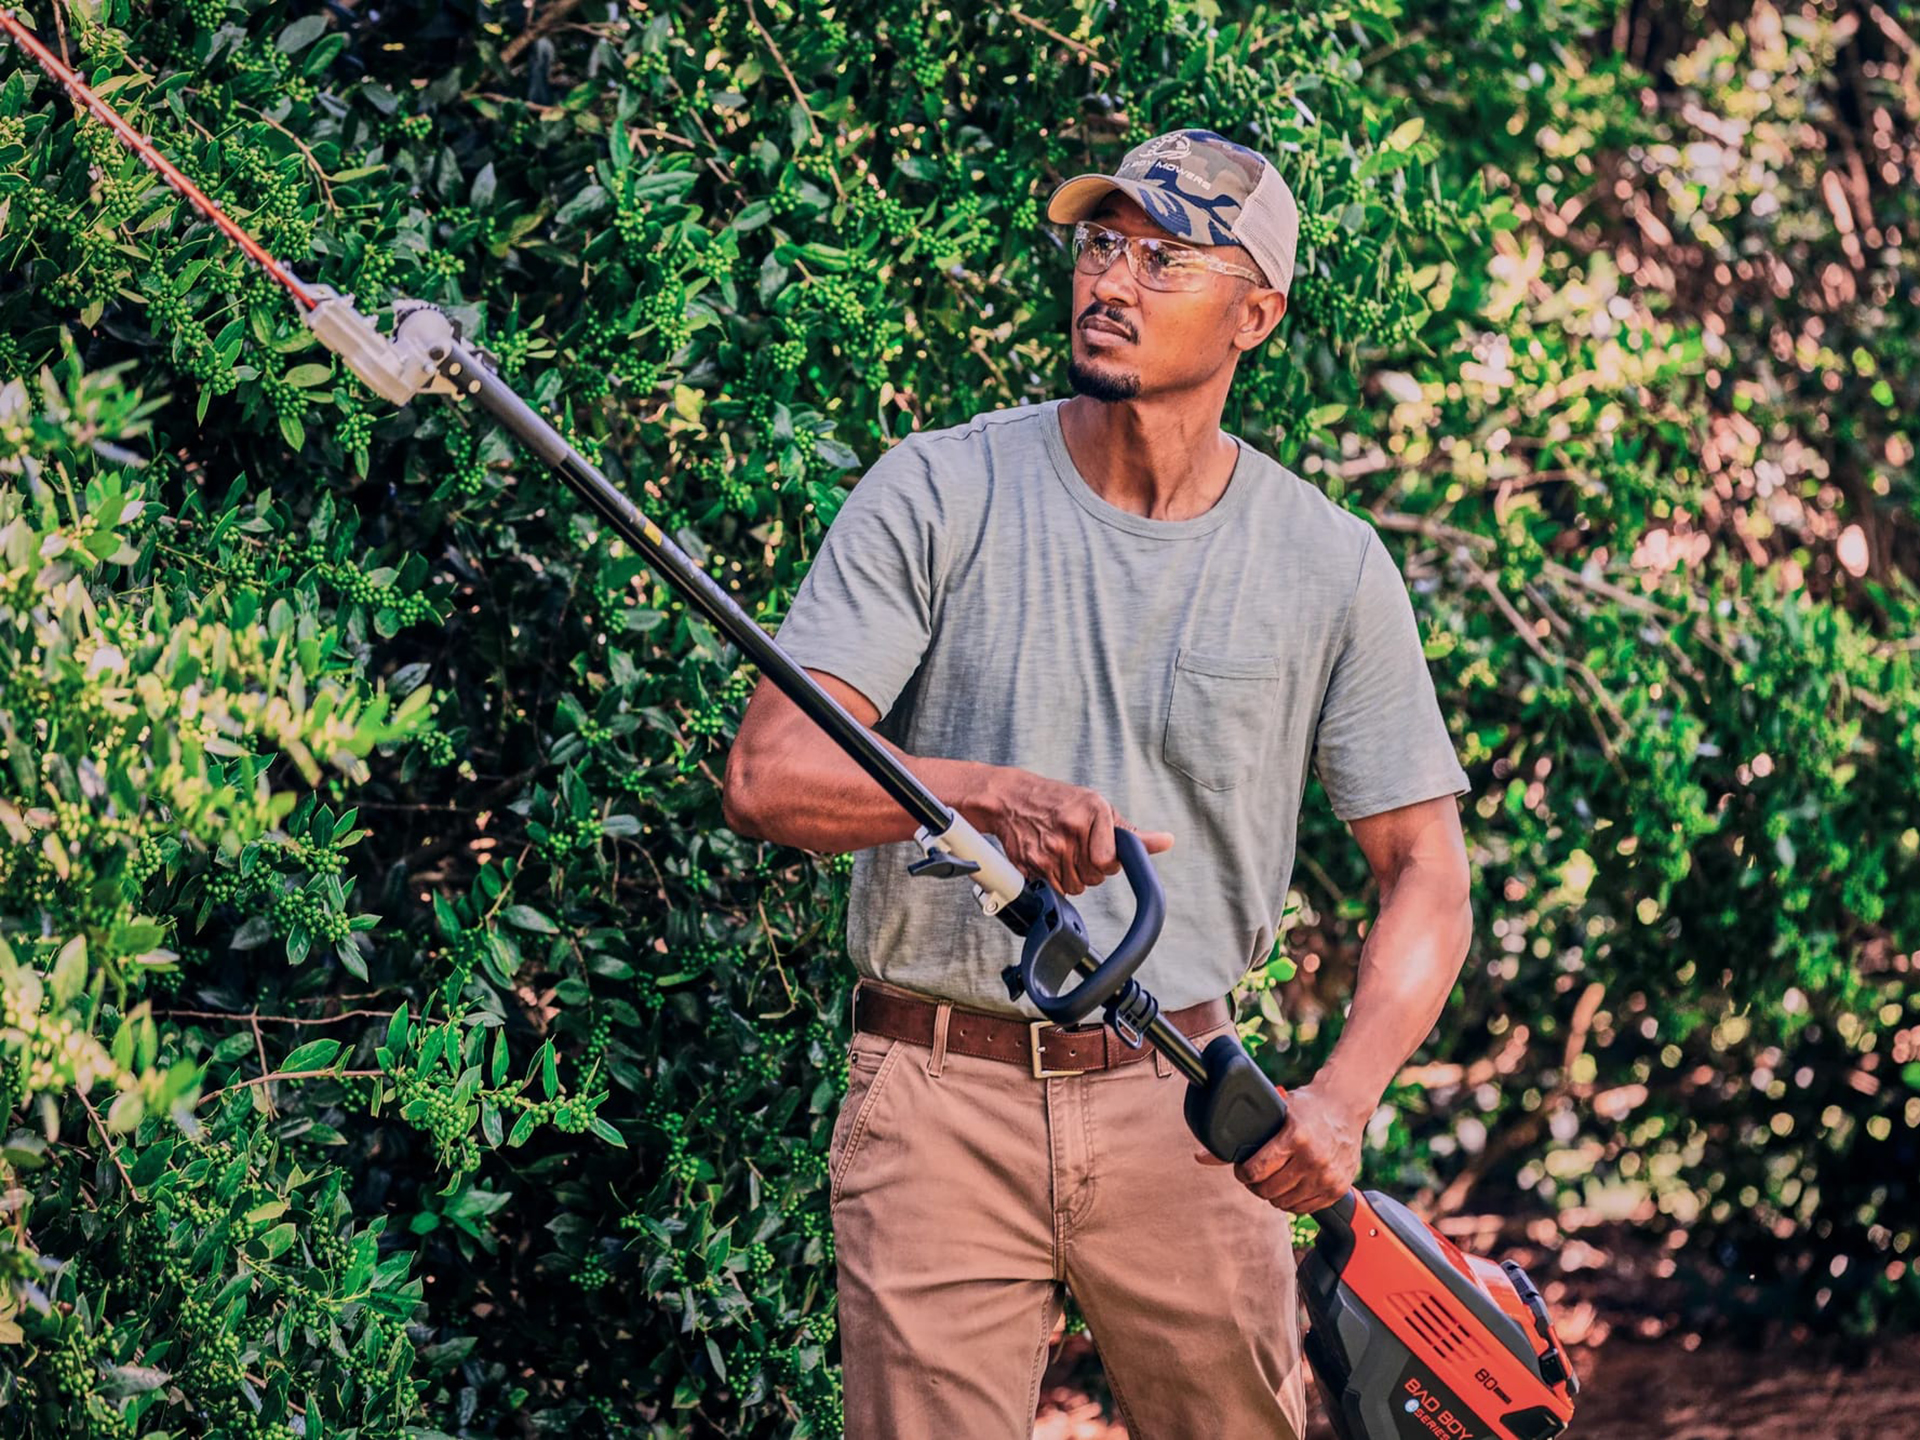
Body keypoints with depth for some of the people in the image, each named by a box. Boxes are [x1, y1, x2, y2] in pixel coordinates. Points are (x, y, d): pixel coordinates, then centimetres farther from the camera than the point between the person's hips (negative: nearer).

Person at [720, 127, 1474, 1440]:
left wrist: (1346, 1094, -13)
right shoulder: (941, 493, -3)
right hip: (941, 1100, -2)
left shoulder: (1329, 566, 3)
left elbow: (1425, 869, 4)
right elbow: (767, 777, -11)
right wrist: (990, 792, -29)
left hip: (1183, 1108, 2)